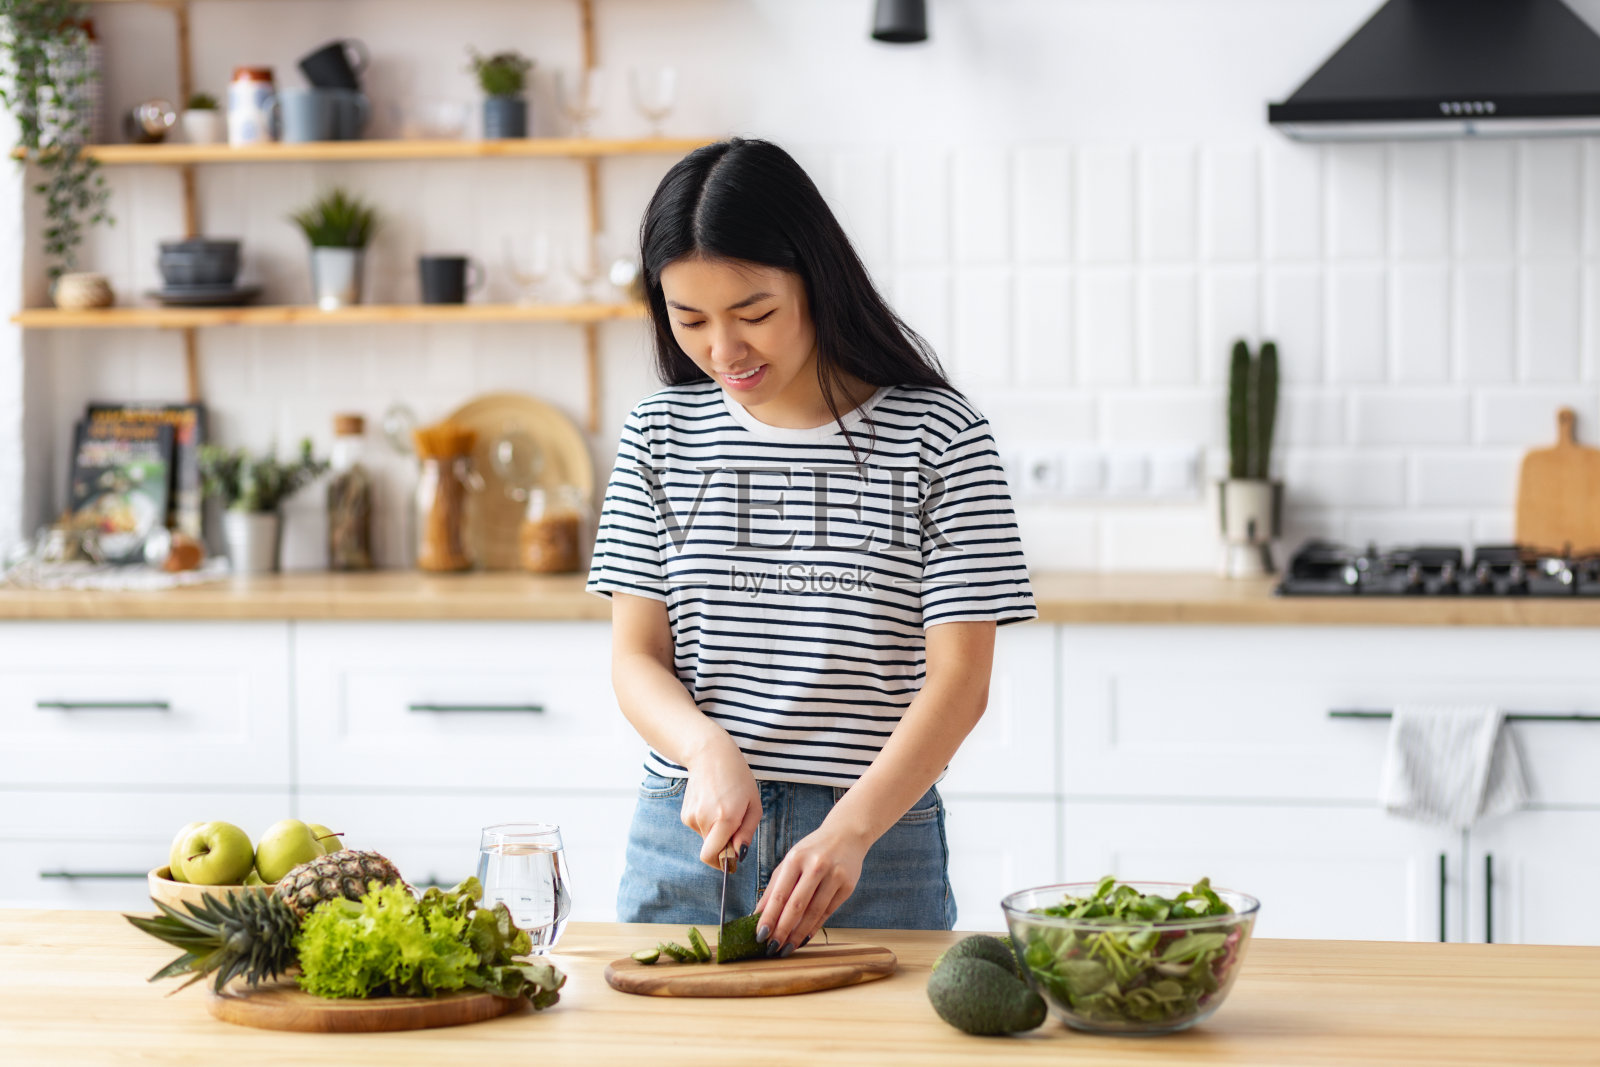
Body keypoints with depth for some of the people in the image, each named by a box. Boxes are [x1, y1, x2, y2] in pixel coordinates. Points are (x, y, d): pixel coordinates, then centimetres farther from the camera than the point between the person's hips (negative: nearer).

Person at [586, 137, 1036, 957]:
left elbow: (959, 679, -10)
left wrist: (847, 833, -23)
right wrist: (708, 747, -17)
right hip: (684, 844, 3)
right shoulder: (662, 435, 5)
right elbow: (636, 658, 4)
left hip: (876, 846, -3)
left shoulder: (937, 439, -6)